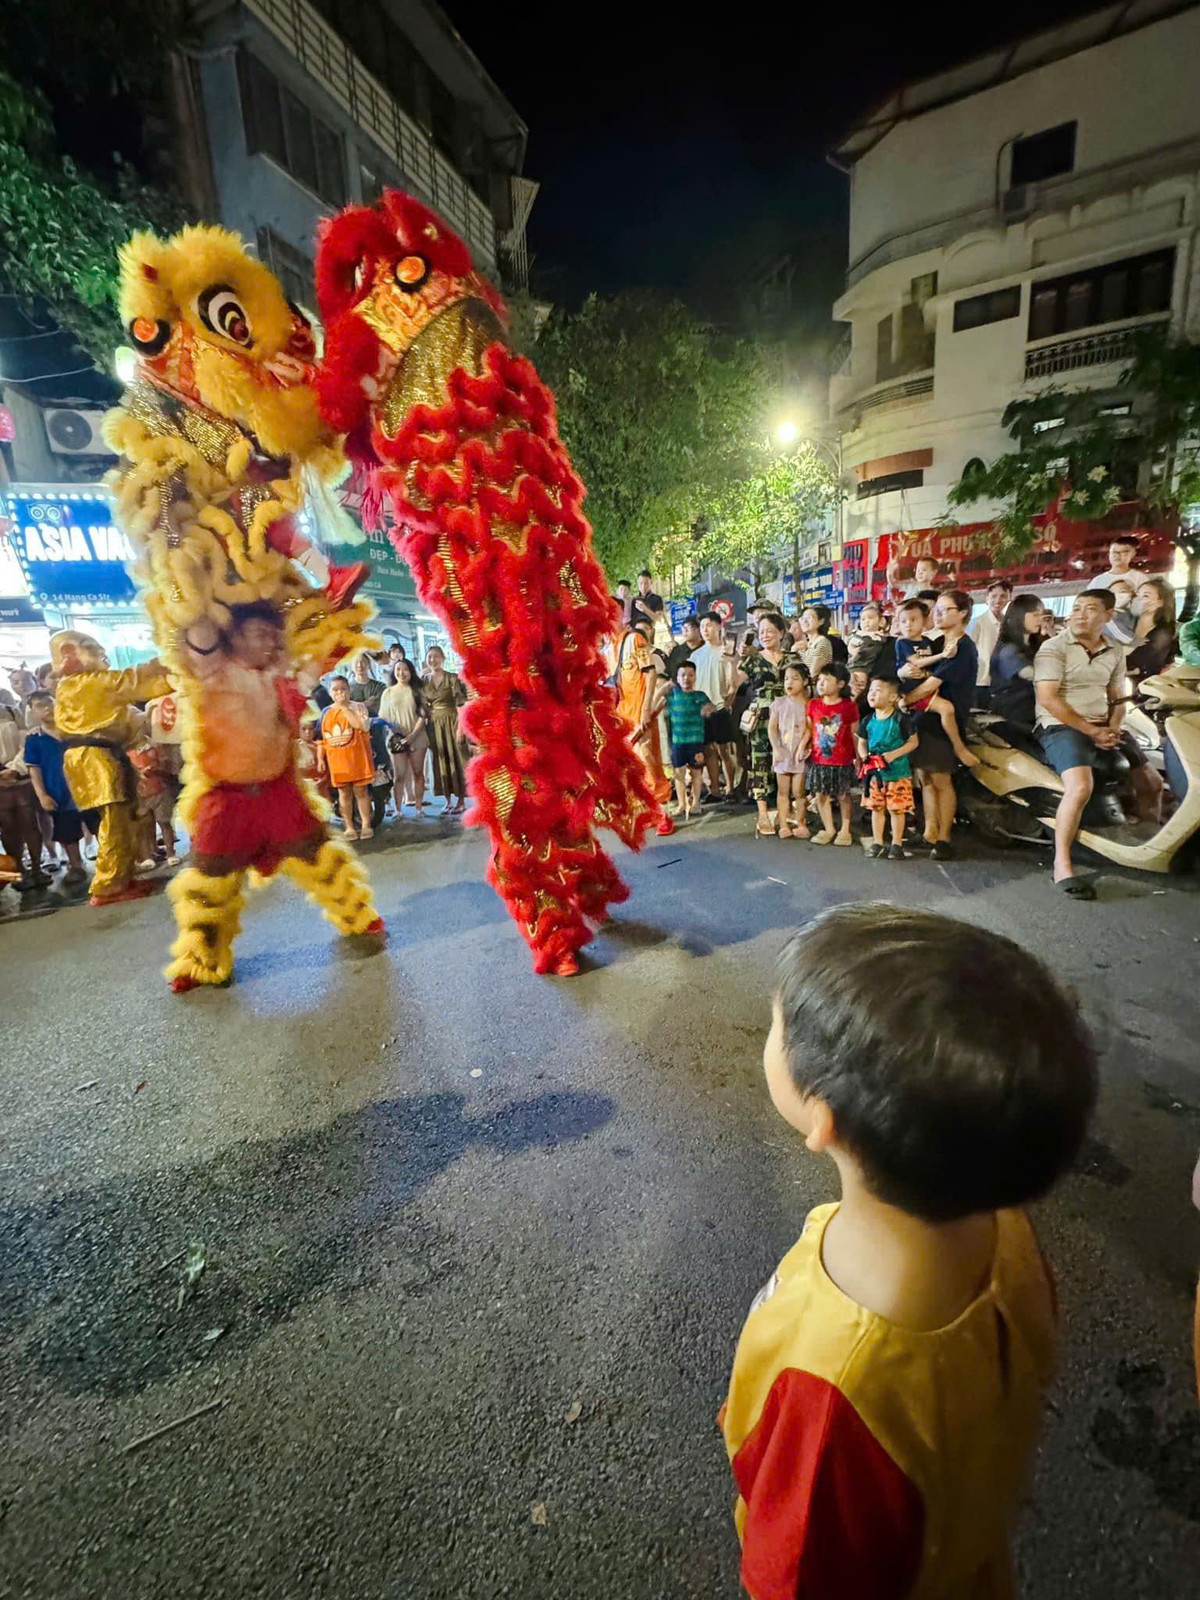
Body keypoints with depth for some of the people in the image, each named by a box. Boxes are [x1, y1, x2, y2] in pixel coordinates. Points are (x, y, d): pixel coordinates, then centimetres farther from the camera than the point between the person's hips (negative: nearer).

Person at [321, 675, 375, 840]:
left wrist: (344, 707, -17)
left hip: (357, 757, -3)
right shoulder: (326, 713, 9)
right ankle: (349, 827, 15)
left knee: (361, 791, 2)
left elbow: (361, 725, -22)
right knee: (344, 793, 7)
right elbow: (322, 739, 13)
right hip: (337, 760, 3)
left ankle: (366, 824, 12)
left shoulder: (358, 707, -1)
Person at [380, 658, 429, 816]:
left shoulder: (416, 691, 7)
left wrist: (412, 735, -12)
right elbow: (383, 718, 8)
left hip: (417, 738, 0)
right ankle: (398, 809, -1)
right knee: (399, 775, -3)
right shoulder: (388, 692, 10)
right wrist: (393, 734, -9)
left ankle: (419, 806, 12)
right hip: (396, 739, 0)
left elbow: (422, 716, 0)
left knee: (418, 773, 5)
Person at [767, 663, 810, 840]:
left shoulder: (808, 705, -4)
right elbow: (772, 727, 1)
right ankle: (783, 825, 12)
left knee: (799, 791, 2)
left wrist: (803, 746, -17)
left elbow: (810, 729, -8)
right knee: (783, 791, 7)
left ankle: (801, 823, 15)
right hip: (783, 752, 2)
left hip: (800, 753, -2)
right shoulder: (779, 703, 1)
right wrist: (776, 748, -7)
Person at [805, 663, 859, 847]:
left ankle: (845, 830, 23)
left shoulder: (849, 706, -7)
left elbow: (854, 734, -2)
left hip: (842, 761, -3)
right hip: (818, 760, 3)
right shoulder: (814, 704, 2)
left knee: (843, 795, 9)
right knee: (821, 795, 8)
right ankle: (828, 830, 23)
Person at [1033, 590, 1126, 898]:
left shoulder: (1115, 653, 17)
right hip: (1061, 726, -7)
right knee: (1081, 787, -31)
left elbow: (1118, 698, 22)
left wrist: (1113, 728, 0)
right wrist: (1091, 731, -15)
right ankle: (1062, 866, -26)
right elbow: (1048, 699, -13)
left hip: (1102, 728, 7)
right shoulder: (1053, 648, -4)